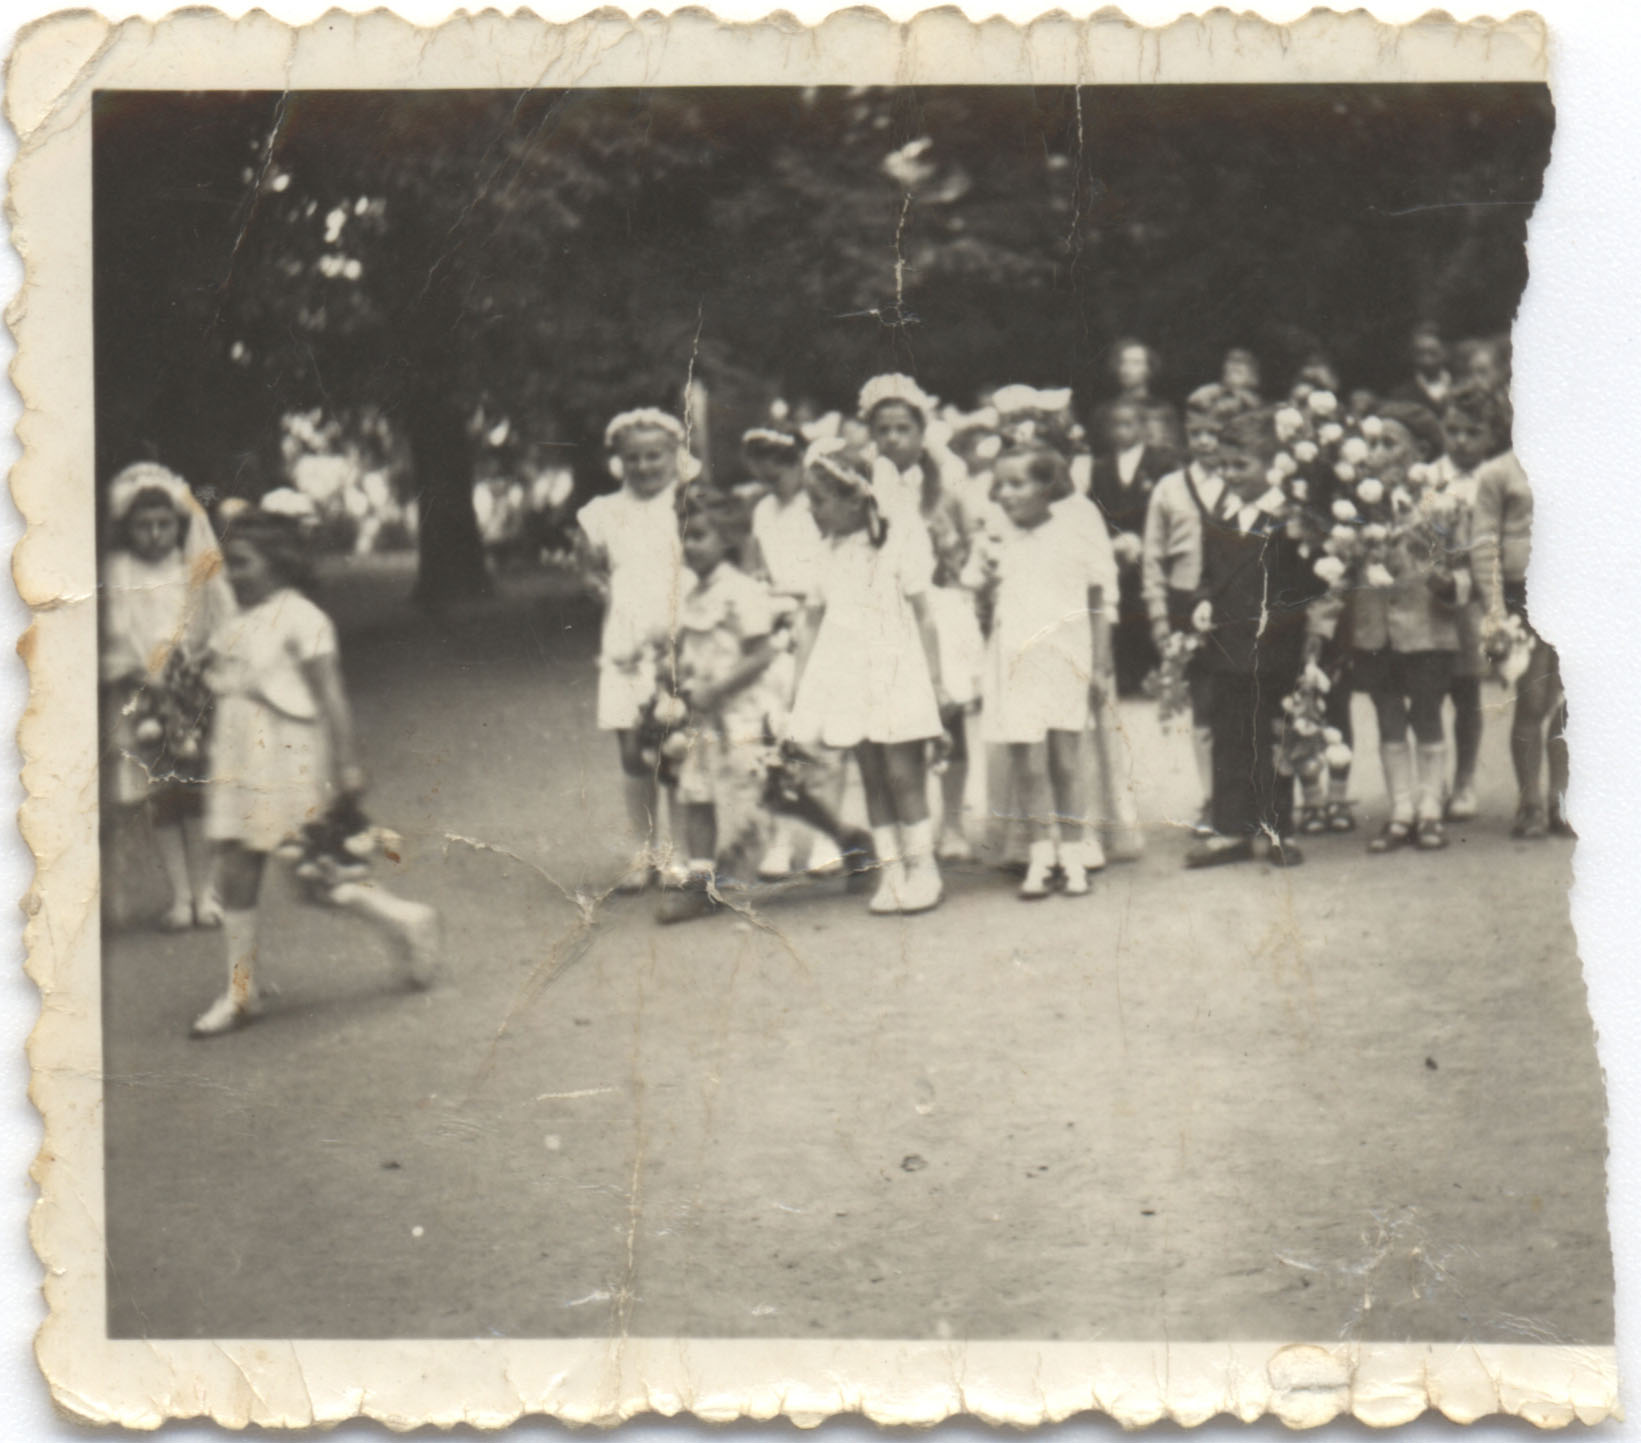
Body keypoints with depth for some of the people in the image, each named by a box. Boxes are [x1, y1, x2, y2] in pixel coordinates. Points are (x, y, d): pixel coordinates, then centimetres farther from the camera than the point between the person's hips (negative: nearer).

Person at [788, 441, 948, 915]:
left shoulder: (900, 538, -6)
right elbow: (814, 620, 15)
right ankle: (889, 869, 11)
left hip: (897, 672, -5)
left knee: (903, 772, -6)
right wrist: (801, 689, 12)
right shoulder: (830, 552, 10)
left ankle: (921, 867, 4)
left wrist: (935, 680, -5)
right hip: (849, 677, 5)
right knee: (872, 775, 6)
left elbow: (922, 615, -4)